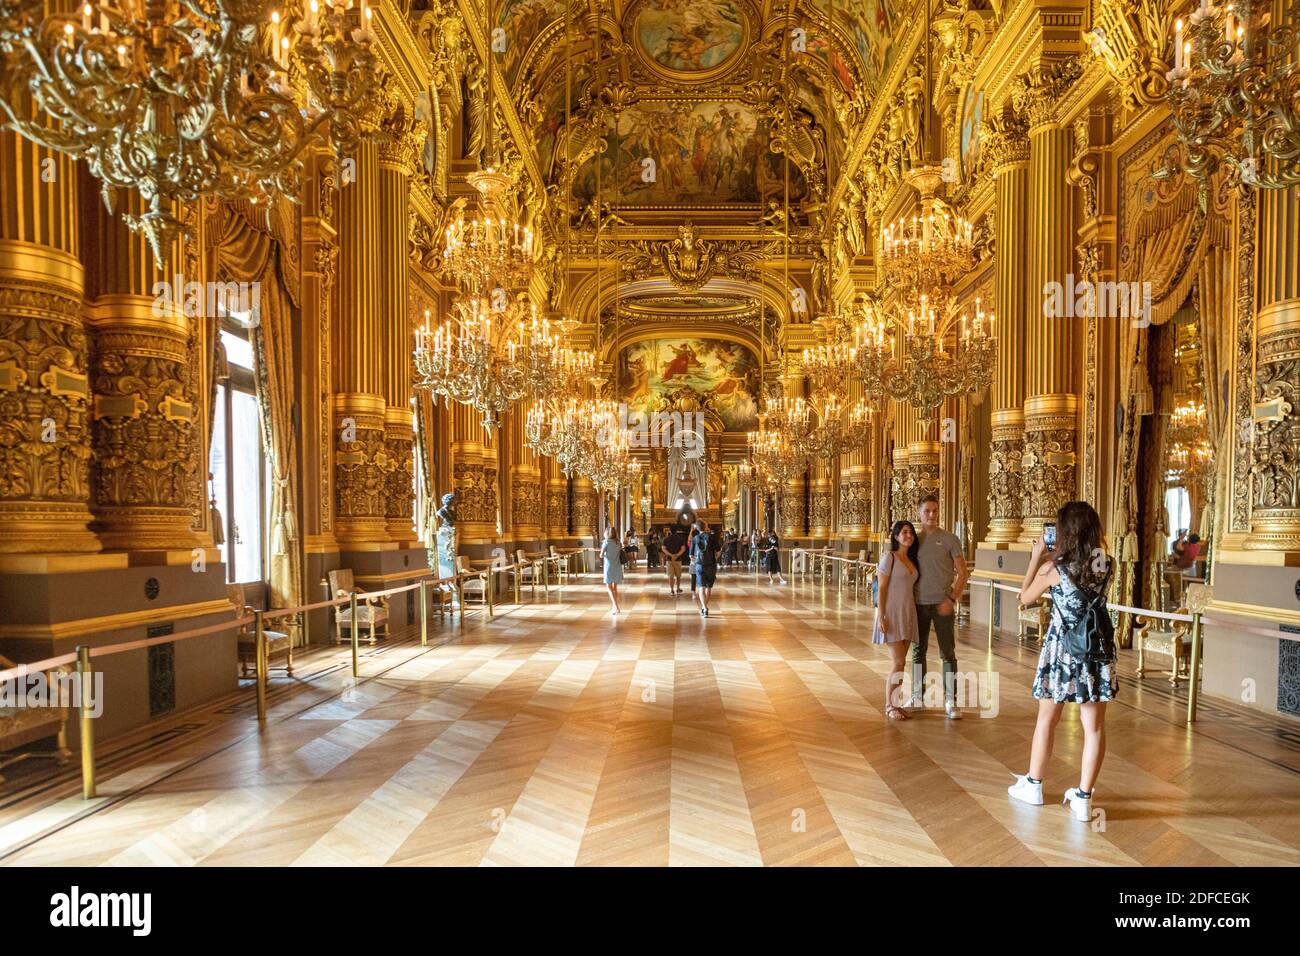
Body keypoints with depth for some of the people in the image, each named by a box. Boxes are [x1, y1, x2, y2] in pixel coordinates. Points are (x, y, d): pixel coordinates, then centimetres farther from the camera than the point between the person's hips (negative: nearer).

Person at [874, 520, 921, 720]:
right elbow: (882, 588, -10)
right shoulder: (889, 557, -7)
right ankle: (889, 706, 3)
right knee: (898, 662, -8)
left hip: (908, 614, 6)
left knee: (899, 662, 8)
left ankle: (894, 704, 14)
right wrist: (881, 616, -15)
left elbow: (911, 588, 14)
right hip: (892, 613, -6)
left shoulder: (913, 560, 13)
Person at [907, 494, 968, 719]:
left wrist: (951, 599, -13)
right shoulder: (914, 540, 7)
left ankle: (950, 701, 9)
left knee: (948, 653, 1)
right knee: (918, 651, 10)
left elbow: (962, 573, -3)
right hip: (919, 604, 3)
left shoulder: (950, 539, -2)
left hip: (942, 604, -3)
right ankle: (918, 697, 20)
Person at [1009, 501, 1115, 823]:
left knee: (1047, 720, 13)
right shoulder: (1107, 565, -3)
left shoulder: (1052, 568, -13)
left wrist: (1036, 557, 7)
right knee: (1094, 725, 8)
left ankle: (1033, 785, 26)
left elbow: (1025, 597, 3)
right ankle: (1083, 799, 12)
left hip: (1062, 649, -2)